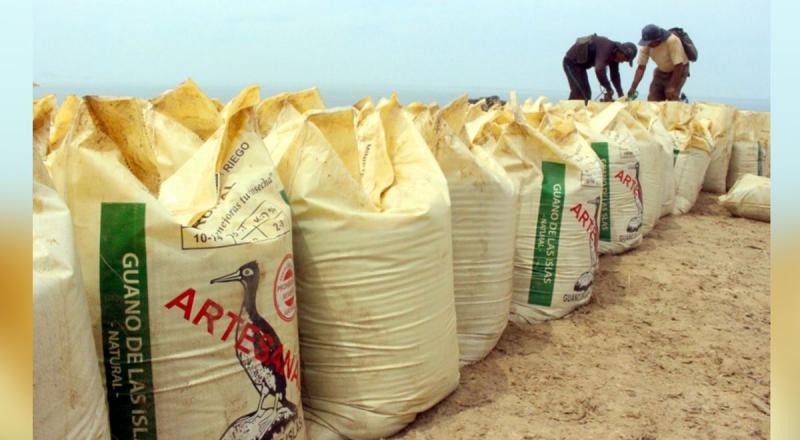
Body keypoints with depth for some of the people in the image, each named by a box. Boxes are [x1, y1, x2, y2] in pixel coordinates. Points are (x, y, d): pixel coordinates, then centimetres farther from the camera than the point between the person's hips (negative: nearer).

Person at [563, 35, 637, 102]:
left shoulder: (614, 53, 1)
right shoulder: (606, 47, -28)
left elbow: (615, 75, 10)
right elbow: (599, 70, -41)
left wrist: (621, 95, 5)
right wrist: (609, 90, -32)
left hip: (580, 63, 10)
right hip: (571, 62, -10)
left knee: (586, 92, 12)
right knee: (579, 93, -18)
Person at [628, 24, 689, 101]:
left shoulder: (672, 41, -33)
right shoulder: (647, 45, -18)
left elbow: (678, 66, -31)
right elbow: (641, 67, -16)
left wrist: (672, 87, -34)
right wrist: (633, 88, -24)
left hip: (678, 71, -5)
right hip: (661, 71, 5)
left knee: (671, 96, -20)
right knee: (652, 100, -3)